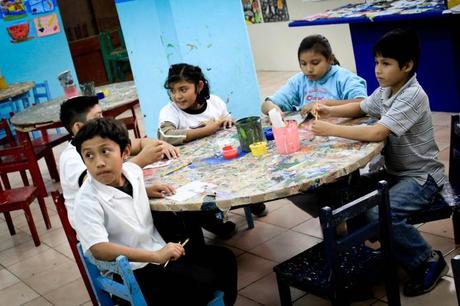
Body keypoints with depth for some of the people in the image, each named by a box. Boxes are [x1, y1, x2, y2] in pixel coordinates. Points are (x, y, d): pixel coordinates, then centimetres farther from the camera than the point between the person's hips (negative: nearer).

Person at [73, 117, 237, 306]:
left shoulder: (133, 170, -1)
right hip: (132, 273, -7)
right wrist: (156, 256, -35)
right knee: (201, 283, -22)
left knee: (224, 258, 6)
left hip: (161, 251, 8)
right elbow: (99, 250, -34)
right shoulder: (87, 202, -22)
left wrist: (147, 191, 3)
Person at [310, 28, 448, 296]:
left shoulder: (413, 96, -24)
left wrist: (331, 130, -28)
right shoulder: (386, 90, 3)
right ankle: (392, 246, 16)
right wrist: (329, 111, 3)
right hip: (394, 171, 9)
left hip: (421, 177, -9)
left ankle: (429, 260, -5)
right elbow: (360, 108, 21)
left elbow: (377, 133, -34)